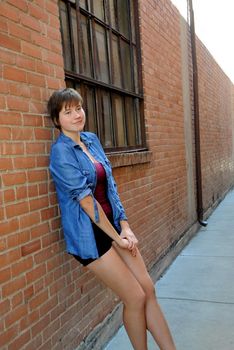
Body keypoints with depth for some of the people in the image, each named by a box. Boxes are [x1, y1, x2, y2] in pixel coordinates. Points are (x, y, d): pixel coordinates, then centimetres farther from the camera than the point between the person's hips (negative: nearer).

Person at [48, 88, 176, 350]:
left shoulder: (92, 139, 8)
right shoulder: (61, 151, -13)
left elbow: (110, 186, 7)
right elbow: (86, 200, -16)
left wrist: (125, 226, -1)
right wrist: (116, 237, -10)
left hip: (113, 225, 7)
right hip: (90, 234, -7)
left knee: (149, 289, 8)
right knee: (135, 298, 0)